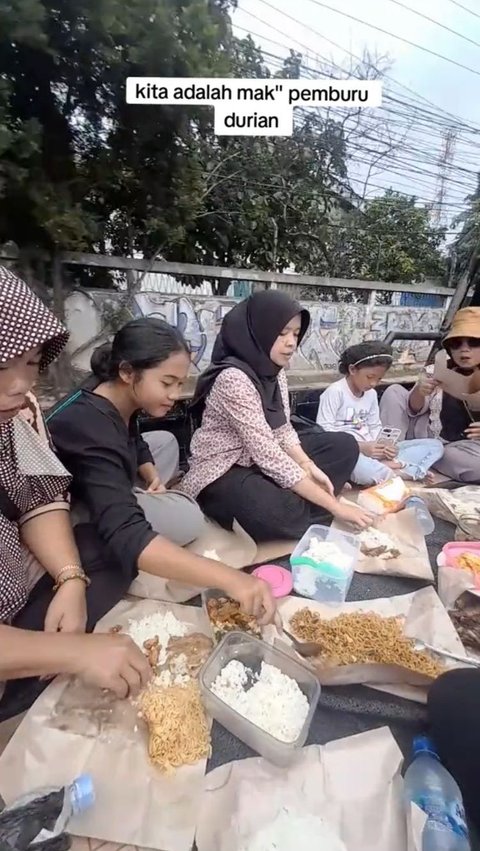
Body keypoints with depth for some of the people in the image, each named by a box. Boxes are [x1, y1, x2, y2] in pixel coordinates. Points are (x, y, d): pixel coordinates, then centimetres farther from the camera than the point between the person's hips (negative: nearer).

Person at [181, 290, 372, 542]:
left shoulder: (274, 369, 1)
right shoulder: (233, 378, -26)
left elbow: (283, 430, 4)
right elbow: (268, 455, -30)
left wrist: (309, 466, -15)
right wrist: (333, 505, -27)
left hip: (261, 460, 9)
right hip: (223, 473, -8)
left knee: (345, 445, 3)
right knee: (279, 513, -38)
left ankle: (296, 503, -12)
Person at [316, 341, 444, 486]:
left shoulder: (371, 394, 13)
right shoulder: (335, 392, -9)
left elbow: (375, 428, 15)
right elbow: (323, 433, -15)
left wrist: (383, 444, -9)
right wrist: (360, 447, -23)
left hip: (371, 451, 8)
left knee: (435, 446, 1)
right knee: (361, 466, -46)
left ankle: (384, 467, -22)